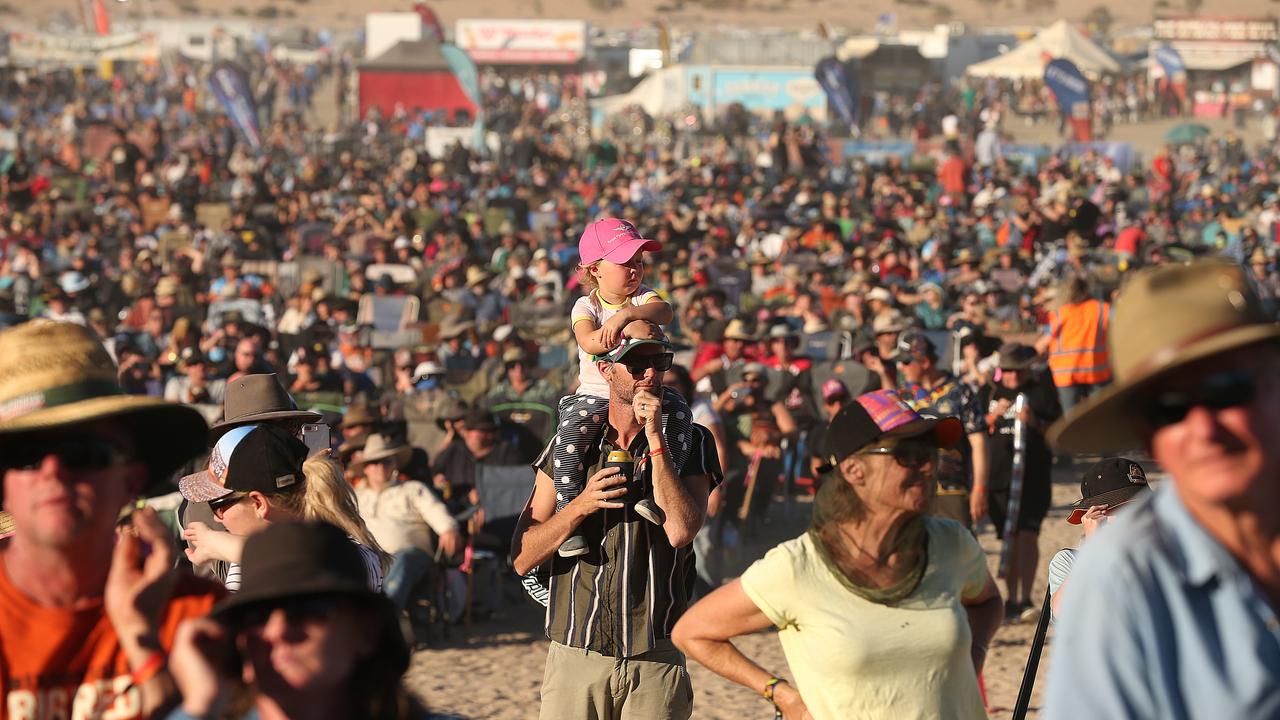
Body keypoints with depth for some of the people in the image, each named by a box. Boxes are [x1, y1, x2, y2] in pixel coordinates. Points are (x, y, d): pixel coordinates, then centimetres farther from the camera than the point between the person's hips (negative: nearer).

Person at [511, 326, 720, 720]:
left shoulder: (690, 444, 5)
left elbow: (680, 532, -13)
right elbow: (523, 559, 4)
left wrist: (655, 438, -11)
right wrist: (581, 506, -11)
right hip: (576, 655, 1)